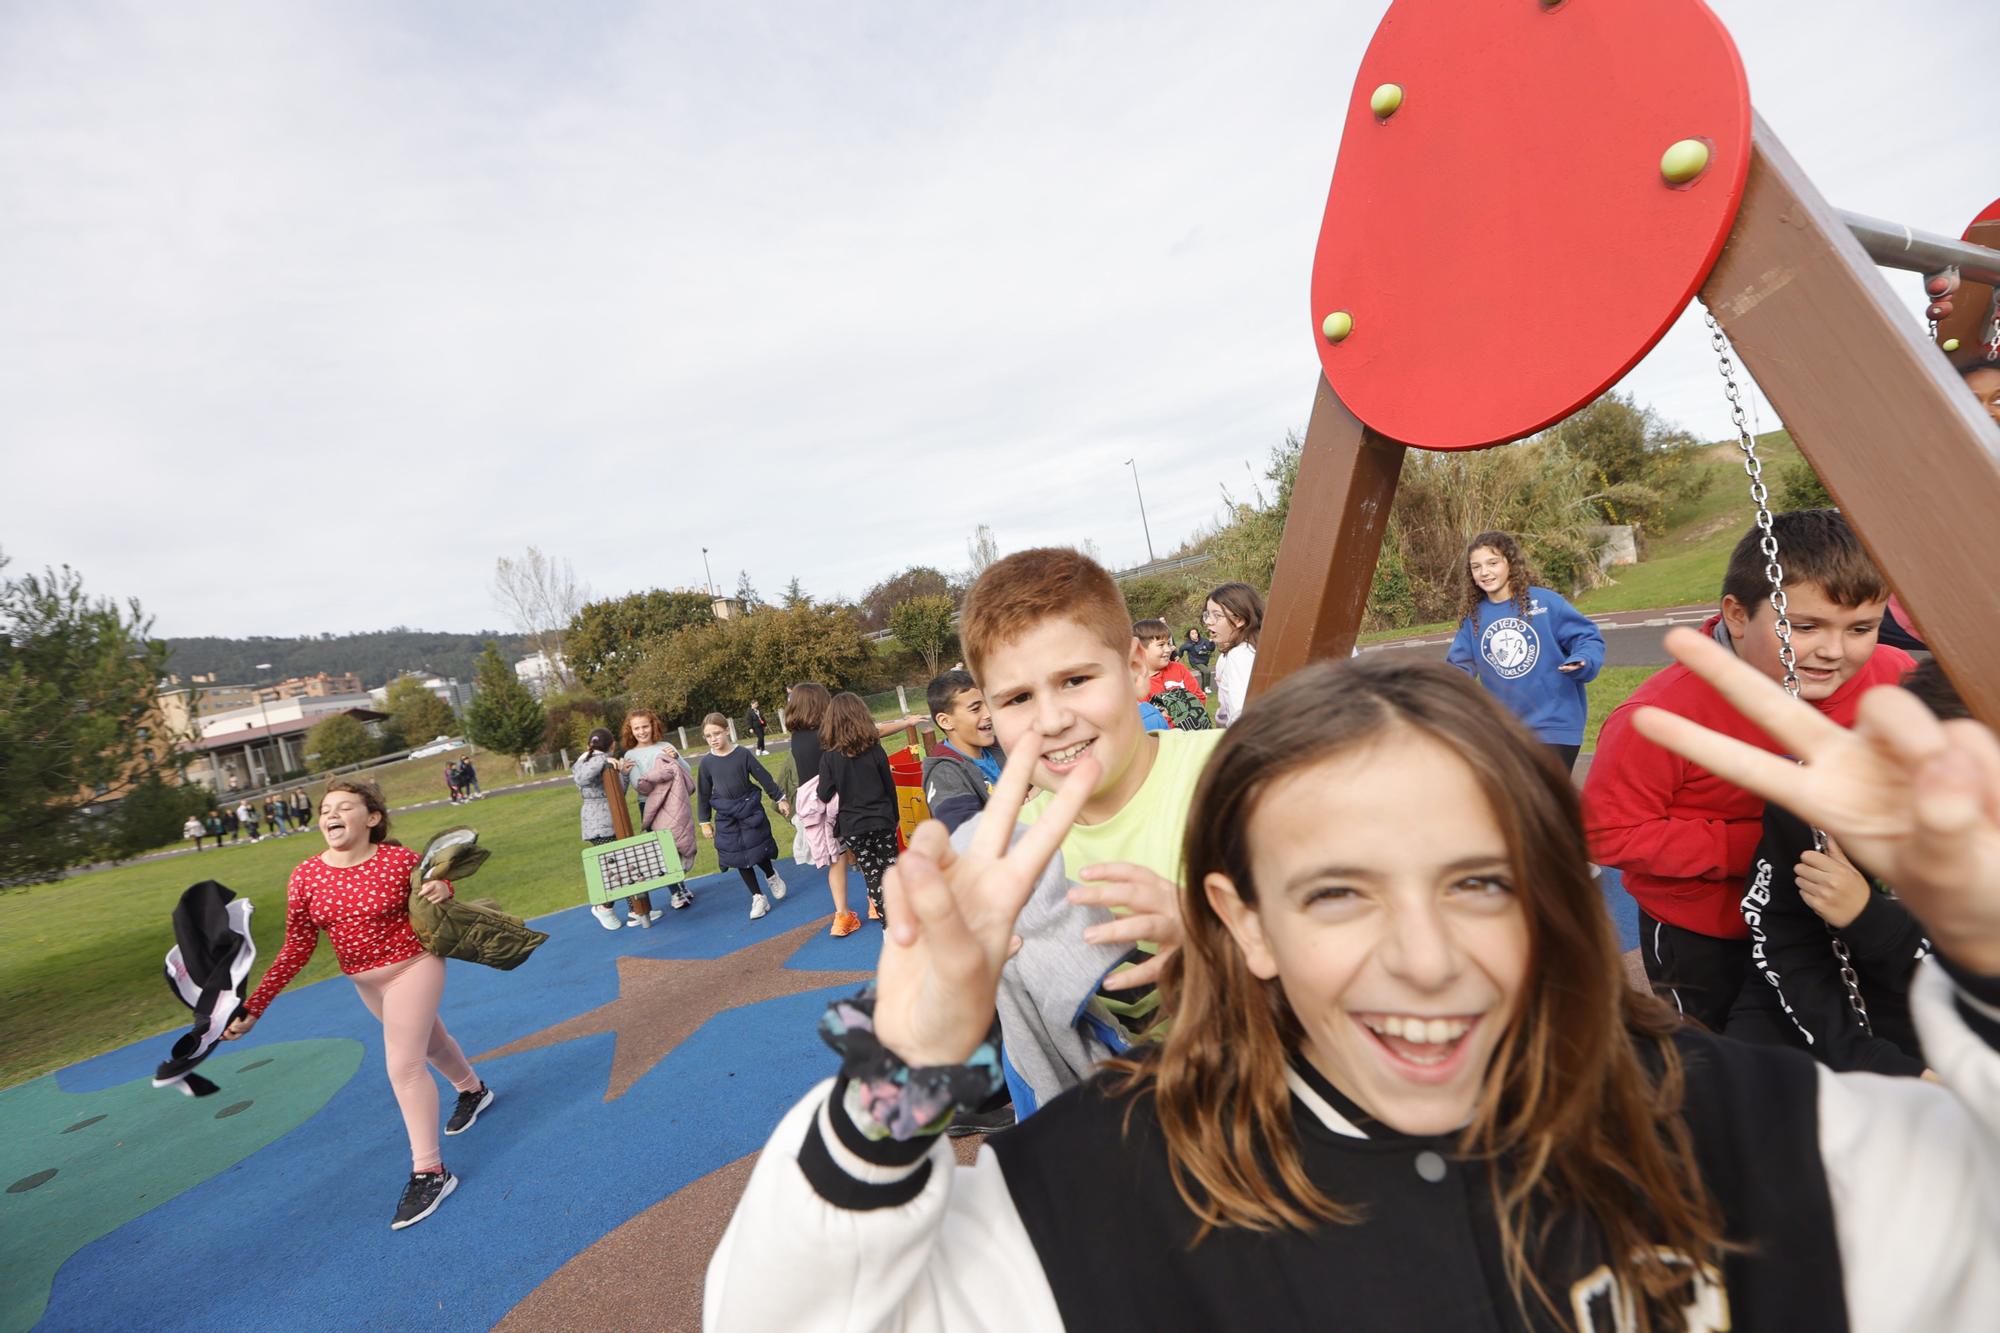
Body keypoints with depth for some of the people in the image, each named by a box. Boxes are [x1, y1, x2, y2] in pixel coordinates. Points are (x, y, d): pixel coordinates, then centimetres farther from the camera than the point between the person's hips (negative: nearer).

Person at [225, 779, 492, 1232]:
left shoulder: (400, 859, -21)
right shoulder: (306, 876, -12)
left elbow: (433, 887, -1)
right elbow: (297, 948, -7)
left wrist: (441, 889, -26)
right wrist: (252, 1008, -12)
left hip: (413, 965, -5)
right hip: (365, 981, 5)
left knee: (403, 1064, -12)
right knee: (428, 1041, 26)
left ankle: (428, 1172, 1)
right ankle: (472, 1090, 56)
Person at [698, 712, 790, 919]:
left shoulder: (742, 754, -9)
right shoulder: (707, 763, -3)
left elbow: (764, 778, -3)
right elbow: (704, 794, 6)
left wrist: (780, 799, 0)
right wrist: (705, 821, 7)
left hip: (750, 810, -2)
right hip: (725, 818, 2)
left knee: (757, 850, -2)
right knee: (739, 858, 4)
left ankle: (772, 876, 31)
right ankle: (758, 898, 15)